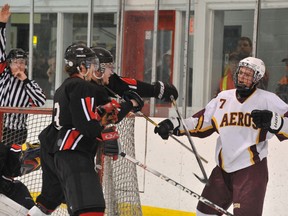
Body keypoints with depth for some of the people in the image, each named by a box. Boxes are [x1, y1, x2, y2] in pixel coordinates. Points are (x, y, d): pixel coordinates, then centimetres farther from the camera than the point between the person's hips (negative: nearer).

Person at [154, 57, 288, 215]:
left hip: (251, 168, -6)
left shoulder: (268, 100, -5)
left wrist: (272, 120, -28)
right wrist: (174, 125, 4)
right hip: (224, 168, 6)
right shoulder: (223, 98, 10)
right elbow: (201, 123, 13)